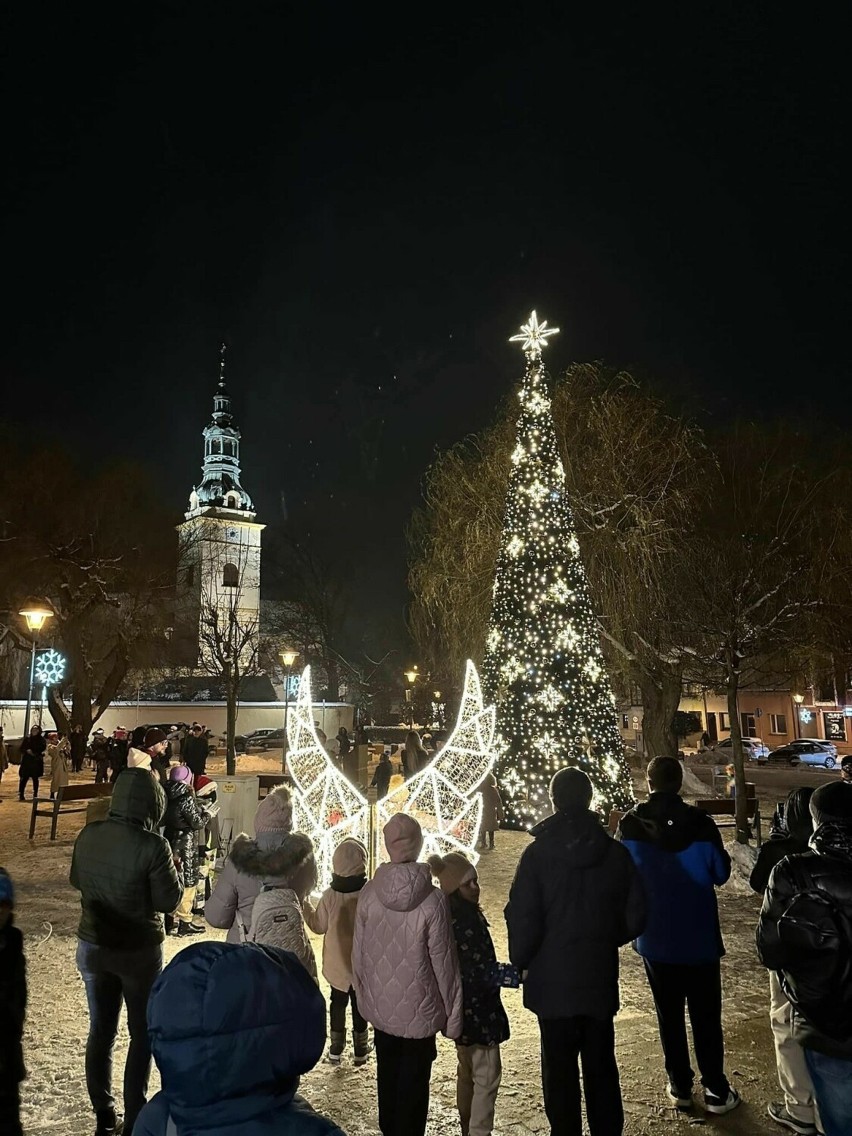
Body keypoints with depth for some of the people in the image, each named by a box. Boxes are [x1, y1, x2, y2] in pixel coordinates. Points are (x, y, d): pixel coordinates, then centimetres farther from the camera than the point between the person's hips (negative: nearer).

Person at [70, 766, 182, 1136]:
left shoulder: (88, 835, -8)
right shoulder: (152, 845, -25)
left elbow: (77, 882, 10)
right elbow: (169, 901, -15)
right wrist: (175, 868, 0)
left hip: (92, 946, 5)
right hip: (139, 951, -4)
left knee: (100, 1030, 19)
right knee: (143, 1034, 14)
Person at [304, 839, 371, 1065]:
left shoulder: (329, 896, -17)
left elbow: (318, 926, -4)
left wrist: (305, 905, 7)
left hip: (337, 963, 1)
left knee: (337, 1003, 19)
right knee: (360, 1004, 15)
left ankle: (336, 1049, 26)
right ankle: (360, 1051, 24)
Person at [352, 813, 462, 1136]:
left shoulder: (369, 893, -13)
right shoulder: (433, 900, -21)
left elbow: (358, 954, -3)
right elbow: (443, 962, -14)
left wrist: (364, 997, 13)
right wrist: (452, 1015, -1)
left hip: (380, 1008, 3)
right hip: (420, 1012, -3)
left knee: (387, 1075, 23)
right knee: (414, 1082, 14)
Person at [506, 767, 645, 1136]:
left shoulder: (537, 853, -15)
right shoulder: (615, 852, -5)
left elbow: (523, 919, -17)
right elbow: (635, 916, -1)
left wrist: (519, 962, 0)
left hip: (553, 981, -3)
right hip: (600, 980, 3)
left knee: (559, 1068, 11)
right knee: (601, 1064, 18)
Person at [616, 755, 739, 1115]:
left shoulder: (630, 825, -12)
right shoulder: (700, 822, -16)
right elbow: (720, 873, -4)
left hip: (655, 938, 1)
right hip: (699, 936, -1)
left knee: (669, 1015, 15)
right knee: (705, 1015, 12)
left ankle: (680, 1087, 25)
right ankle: (717, 1091, 19)